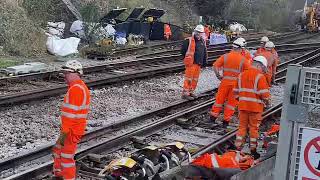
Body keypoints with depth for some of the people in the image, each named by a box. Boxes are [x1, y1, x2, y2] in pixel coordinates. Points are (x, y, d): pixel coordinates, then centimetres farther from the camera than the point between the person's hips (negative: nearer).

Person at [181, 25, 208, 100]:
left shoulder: (202, 42, 13)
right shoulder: (189, 40, -8)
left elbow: (205, 52, 22)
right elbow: (183, 50, -4)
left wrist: (204, 61, 14)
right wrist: (188, 58, -1)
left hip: (199, 63, 7)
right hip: (191, 63, -7)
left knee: (195, 79, 12)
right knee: (189, 78, -7)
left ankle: (191, 92, 24)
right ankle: (185, 93, -3)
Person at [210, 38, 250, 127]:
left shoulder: (225, 56, -2)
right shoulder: (242, 59, -5)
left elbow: (215, 65, -7)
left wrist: (218, 76, 1)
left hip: (225, 81, 1)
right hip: (236, 83, -1)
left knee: (220, 99, 13)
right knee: (232, 102, 9)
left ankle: (213, 116, 15)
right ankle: (226, 120, 11)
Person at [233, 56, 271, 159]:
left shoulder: (241, 75, 6)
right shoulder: (260, 77, -14)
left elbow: (236, 91, 10)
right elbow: (264, 93, -16)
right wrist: (267, 102, 2)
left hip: (243, 106, 5)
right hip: (255, 107, -4)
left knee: (242, 127, 13)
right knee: (254, 128, 8)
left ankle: (238, 148, 12)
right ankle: (253, 150, 15)